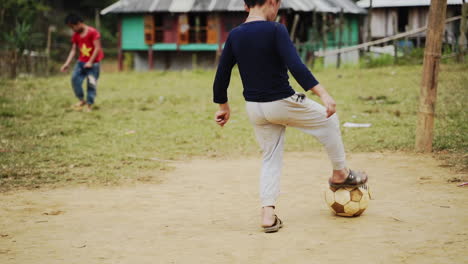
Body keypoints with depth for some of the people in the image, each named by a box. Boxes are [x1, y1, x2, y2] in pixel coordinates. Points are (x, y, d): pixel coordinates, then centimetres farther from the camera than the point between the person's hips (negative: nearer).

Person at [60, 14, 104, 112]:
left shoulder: (92, 32, -13)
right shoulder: (76, 35, 7)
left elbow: (97, 48, -15)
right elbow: (73, 50, 7)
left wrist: (90, 62, -19)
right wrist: (67, 63, -3)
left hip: (93, 62, -6)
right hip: (81, 61, 6)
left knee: (91, 83, -6)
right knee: (75, 78, -9)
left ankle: (89, 104, 6)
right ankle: (81, 100, 6)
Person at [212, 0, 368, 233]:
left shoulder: (234, 36, 0)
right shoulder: (275, 30, -16)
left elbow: (221, 76, 5)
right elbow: (295, 66, -27)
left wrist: (223, 106, 19)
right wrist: (322, 93, -29)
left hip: (254, 108, 5)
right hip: (282, 103, -5)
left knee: (271, 158, 17)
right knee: (328, 120, 19)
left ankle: (268, 214, 7)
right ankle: (340, 174, 31)